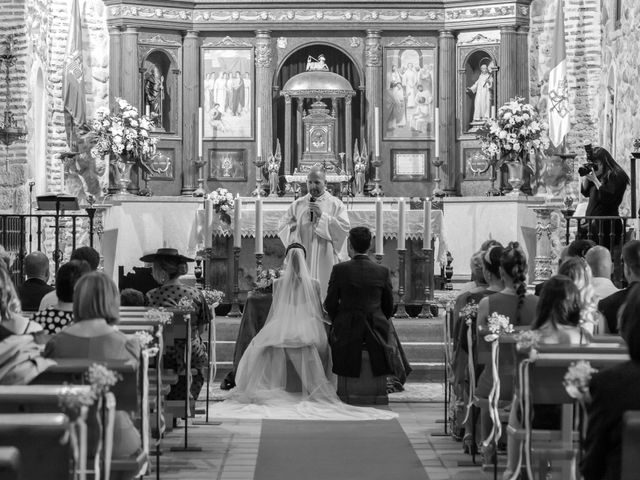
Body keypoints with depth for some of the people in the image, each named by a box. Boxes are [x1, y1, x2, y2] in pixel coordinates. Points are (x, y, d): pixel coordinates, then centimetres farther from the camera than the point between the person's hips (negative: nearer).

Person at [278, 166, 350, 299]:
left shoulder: (336, 204, 4)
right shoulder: (298, 204, 12)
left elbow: (344, 228, -9)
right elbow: (283, 227, 11)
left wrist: (322, 215, -14)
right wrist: (293, 226, -12)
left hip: (326, 260, -2)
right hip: (302, 260, 2)